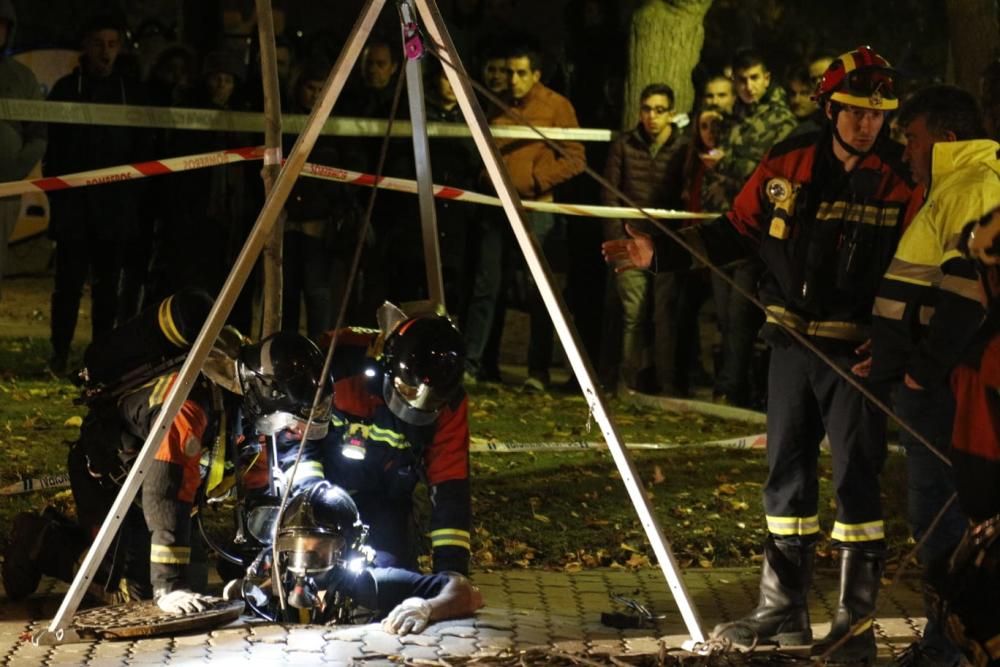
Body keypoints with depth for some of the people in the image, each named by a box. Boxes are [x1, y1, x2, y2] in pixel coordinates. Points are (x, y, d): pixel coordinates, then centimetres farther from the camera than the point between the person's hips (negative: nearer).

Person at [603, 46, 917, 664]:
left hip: (856, 351, -4)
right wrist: (662, 253, 1)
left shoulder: (899, 182, -10)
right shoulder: (787, 165, 0)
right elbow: (736, 231, 10)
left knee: (856, 480, -1)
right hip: (793, 341, 4)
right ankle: (784, 608, 25)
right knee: (787, 474, 12)